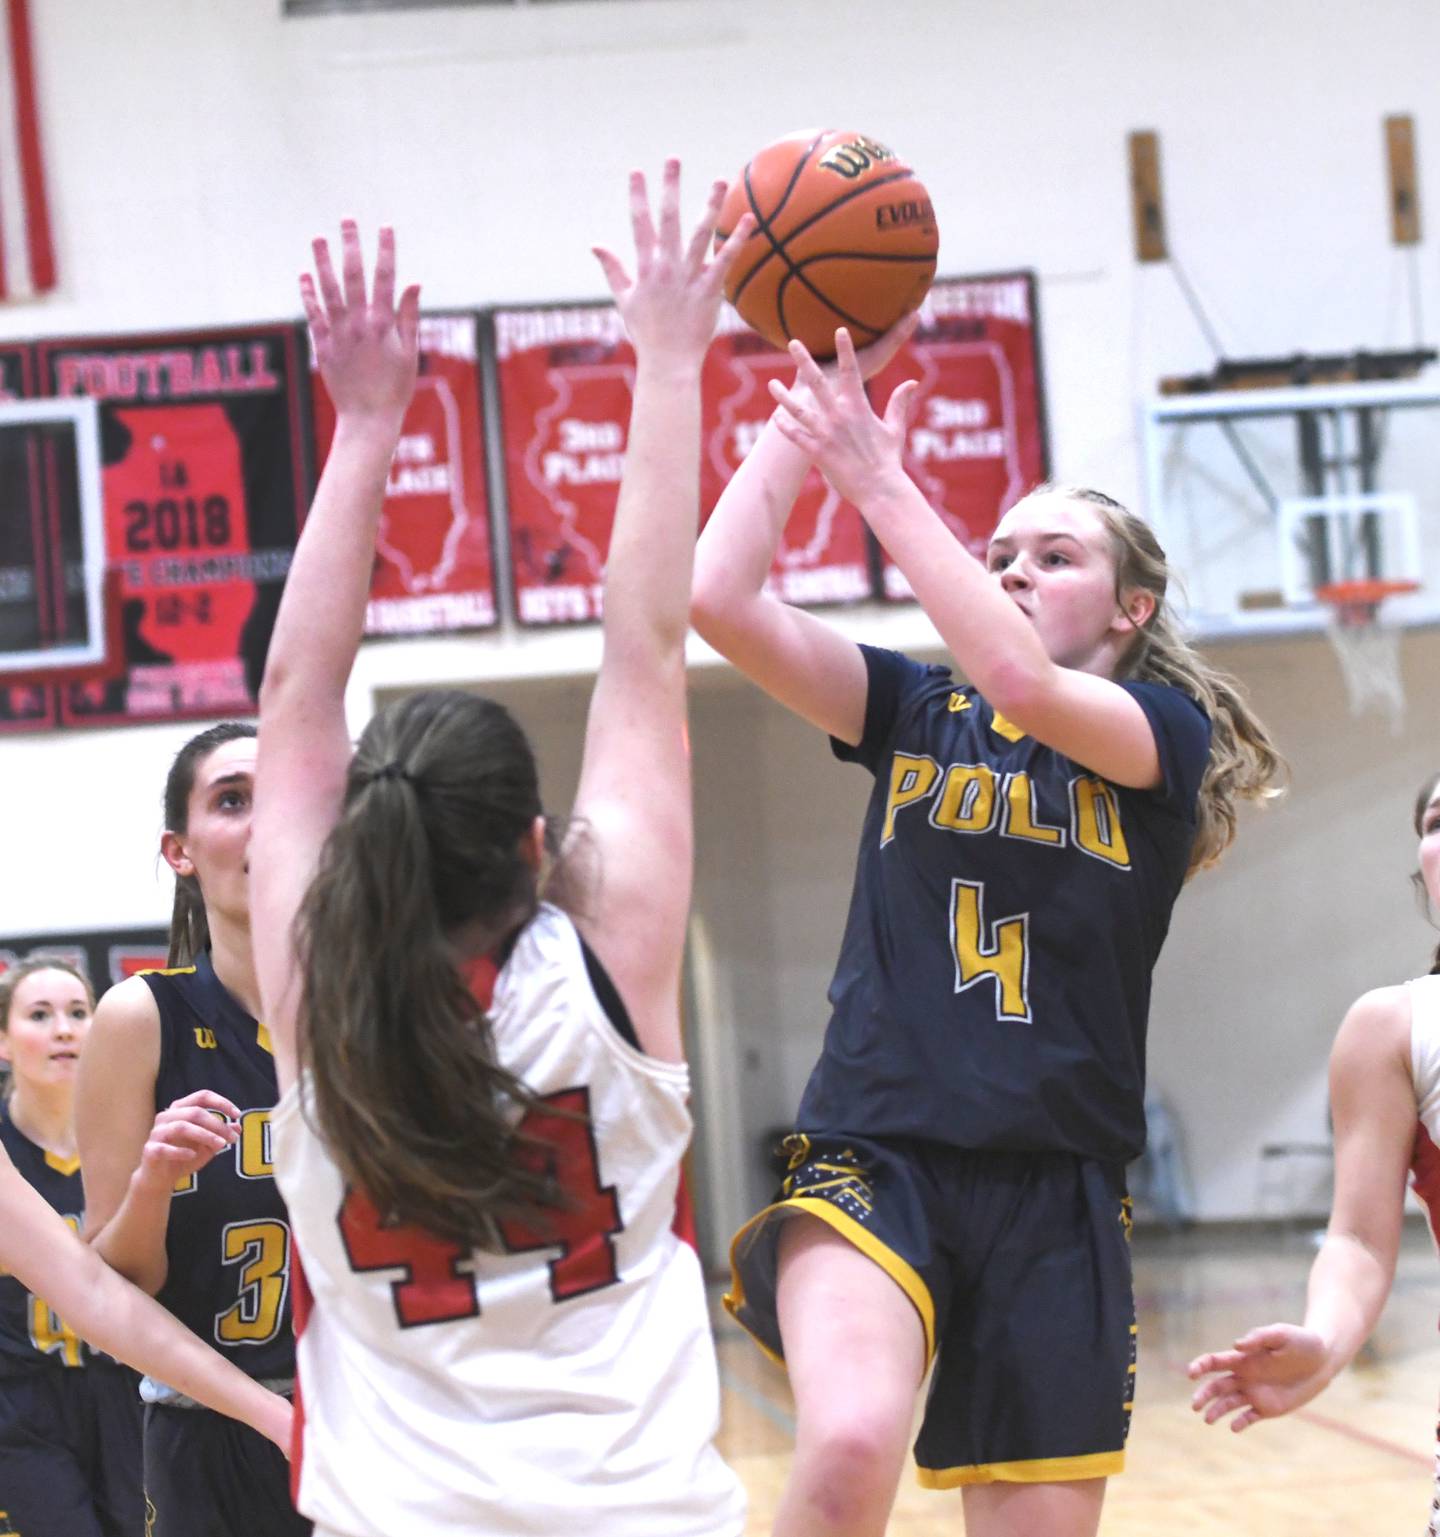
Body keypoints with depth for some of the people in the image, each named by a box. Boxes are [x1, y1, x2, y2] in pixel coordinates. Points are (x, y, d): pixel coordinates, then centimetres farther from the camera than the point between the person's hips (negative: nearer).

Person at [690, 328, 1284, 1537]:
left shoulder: (1165, 733, 5)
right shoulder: (915, 712, 12)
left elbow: (1022, 683, -17)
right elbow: (721, 599, -1)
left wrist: (879, 480, -16)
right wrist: (812, 404, -3)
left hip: (1055, 1192, 0)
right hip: (872, 1160, 0)